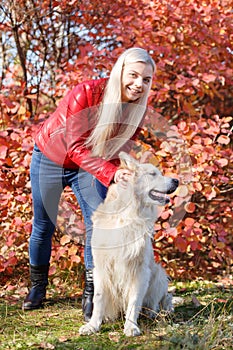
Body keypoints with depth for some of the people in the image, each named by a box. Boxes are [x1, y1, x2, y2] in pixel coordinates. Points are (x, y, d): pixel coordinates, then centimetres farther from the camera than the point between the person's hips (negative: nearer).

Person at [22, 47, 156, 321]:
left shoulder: (137, 110, -18)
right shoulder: (86, 94, -34)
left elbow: (120, 149, -9)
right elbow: (76, 147, -35)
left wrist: (124, 176, -31)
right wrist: (111, 174, -47)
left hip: (88, 165, 3)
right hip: (51, 157, -3)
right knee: (44, 225, 7)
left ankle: (90, 295, -4)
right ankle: (37, 287, 29)